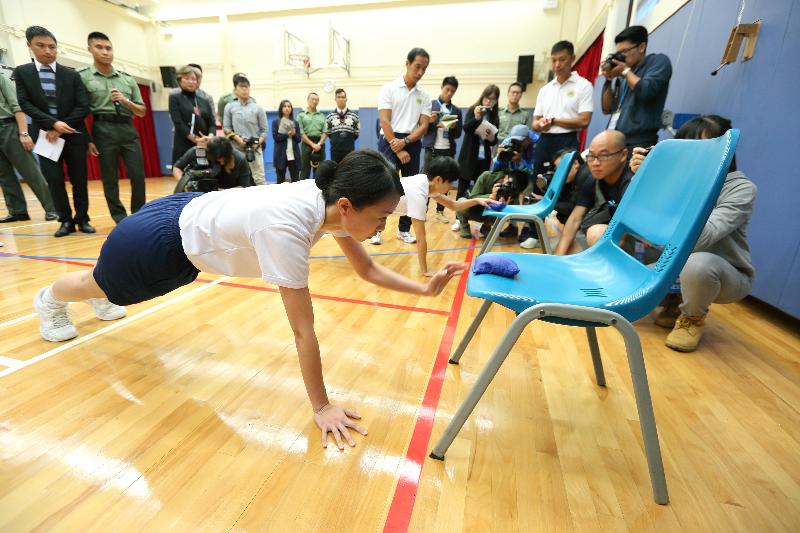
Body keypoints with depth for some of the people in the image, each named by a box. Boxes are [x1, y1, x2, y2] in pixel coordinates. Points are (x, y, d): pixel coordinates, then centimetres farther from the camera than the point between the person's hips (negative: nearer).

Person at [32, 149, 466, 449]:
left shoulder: (330, 200, -21)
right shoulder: (288, 227, -45)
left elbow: (367, 270, -11)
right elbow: (303, 331, -39)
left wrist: (425, 288, -20)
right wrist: (321, 407, -29)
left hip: (193, 216, 7)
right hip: (162, 239, -6)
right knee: (104, 284, 29)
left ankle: (100, 298, 72)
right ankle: (50, 299, 63)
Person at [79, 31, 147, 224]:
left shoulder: (128, 79, 14)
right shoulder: (82, 77, 4)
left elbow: (142, 111, 15)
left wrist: (126, 101, -4)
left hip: (128, 129, 3)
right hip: (103, 130, -2)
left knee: (138, 175, -1)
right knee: (110, 178, 1)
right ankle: (120, 219, 9)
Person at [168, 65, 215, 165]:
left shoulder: (204, 101, 18)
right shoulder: (175, 98, 7)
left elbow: (212, 123, 8)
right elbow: (178, 123, -4)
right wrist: (196, 139, -14)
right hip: (183, 147, -3)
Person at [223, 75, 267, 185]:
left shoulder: (258, 108, 7)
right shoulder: (230, 107, 8)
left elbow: (264, 130, 6)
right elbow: (226, 128, 5)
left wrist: (258, 143, -10)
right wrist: (238, 139, -11)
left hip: (255, 148, -1)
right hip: (236, 148, 1)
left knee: (259, 179, -6)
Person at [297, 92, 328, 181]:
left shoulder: (322, 116, 16)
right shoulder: (301, 115, 7)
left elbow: (325, 132, 5)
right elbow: (301, 133, -2)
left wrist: (319, 144, -11)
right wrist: (312, 144, -12)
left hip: (320, 144, 3)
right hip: (307, 144, -2)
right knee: (305, 171, -3)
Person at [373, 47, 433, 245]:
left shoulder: (424, 95, 11)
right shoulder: (389, 88, 1)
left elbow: (424, 125, 3)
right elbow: (384, 121, -7)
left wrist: (405, 142, -14)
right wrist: (397, 149, -13)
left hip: (412, 143, 4)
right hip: (389, 142, -4)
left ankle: (404, 229, 15)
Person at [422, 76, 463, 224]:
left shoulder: (456, 110, 11)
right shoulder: (430, 105, 2)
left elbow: (458, 134, 9)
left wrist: (454, 127, -11)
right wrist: (430, 121, -19)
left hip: (448, 150, 3)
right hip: (432, 149, -3)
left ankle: (440, 211, 15)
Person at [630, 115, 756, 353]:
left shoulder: (742, 188, -18)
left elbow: (699, 239, -34)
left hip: (725, 276, -4)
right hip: (677, 264, 5)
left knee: (697, 263, -38)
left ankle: (692, 318, -3)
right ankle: (673, 301, 9)